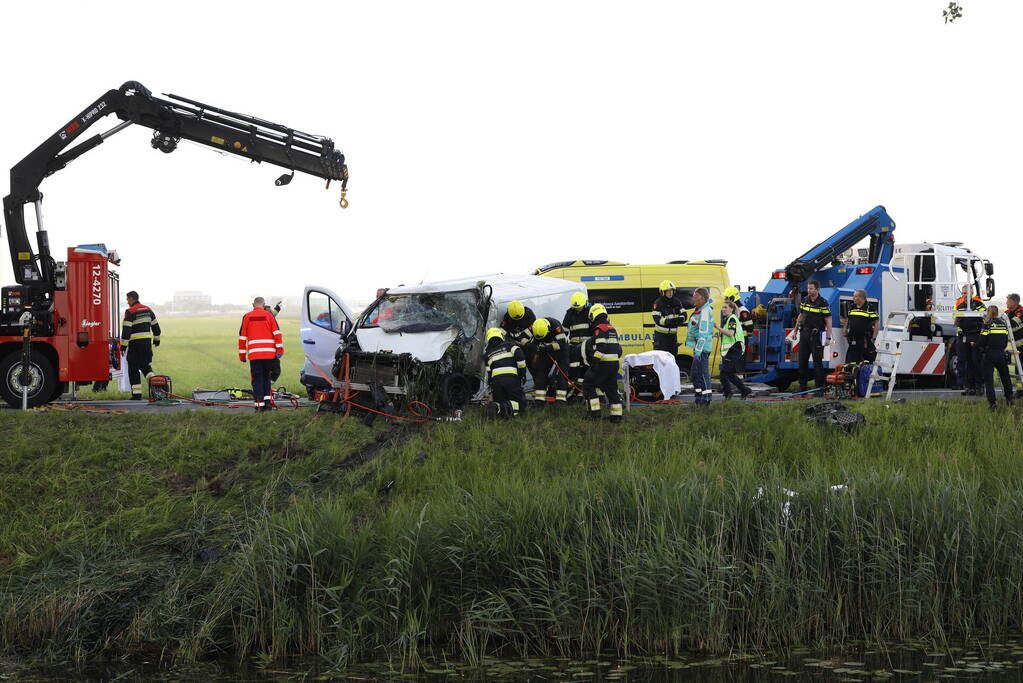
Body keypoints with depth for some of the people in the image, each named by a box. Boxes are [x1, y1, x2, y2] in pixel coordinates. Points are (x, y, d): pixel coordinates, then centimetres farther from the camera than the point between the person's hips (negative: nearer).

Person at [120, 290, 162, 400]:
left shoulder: (130, 312, -8)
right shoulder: (148, 310, 11)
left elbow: (126, 329, -13)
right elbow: (155, 326, 18)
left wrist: (123, 345, -11)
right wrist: (157, 339, 30)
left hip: (135, 342, -6)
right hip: (147, 341, 6)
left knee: (133, 368, 2)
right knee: (145, 365, 17)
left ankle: (136, 394, 1)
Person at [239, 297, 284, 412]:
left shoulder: (247, 317, 7)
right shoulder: (269, 315, 6)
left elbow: (242, 336, 8)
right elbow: (277, 333, -1)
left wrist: (242, 355, 12)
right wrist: (280, 349, 0)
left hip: (254, 354, -1)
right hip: (269, 353, 1)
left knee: (257, 379, 3)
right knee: (266, 377, 16)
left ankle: (259, 404, -3)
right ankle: (267, 401, 7)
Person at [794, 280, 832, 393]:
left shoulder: (823, 303, -10)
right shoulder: (804, 301, 8)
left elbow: (828, 321, -10)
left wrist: (828, 337, -14)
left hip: (816, 334, -6)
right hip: (804, 333, 6)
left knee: (817, 360, -5)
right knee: (802, 360, 9)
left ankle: (819, 386, -1)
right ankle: (802, 385, 16)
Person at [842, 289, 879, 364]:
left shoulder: (870, 309, -5)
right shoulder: (851, 308, 13)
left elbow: (877, 324, -6)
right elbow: (847, 321, 27)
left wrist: (873, 338, -11)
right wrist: (844, 330, 12)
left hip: (865, 341, -6)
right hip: (853, 341, 6)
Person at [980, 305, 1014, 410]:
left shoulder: (987, 325, -10)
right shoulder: (1003, 324, 6)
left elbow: (982, 342, -12)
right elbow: (1006, 341, 11)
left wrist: (975, 345, 8)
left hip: (990, 354, -5)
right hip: (1001, 353, 5)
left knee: (988, 378, -1)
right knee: (1005, 376, 18)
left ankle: (992, 402, -8)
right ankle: (1009, 398, 23)